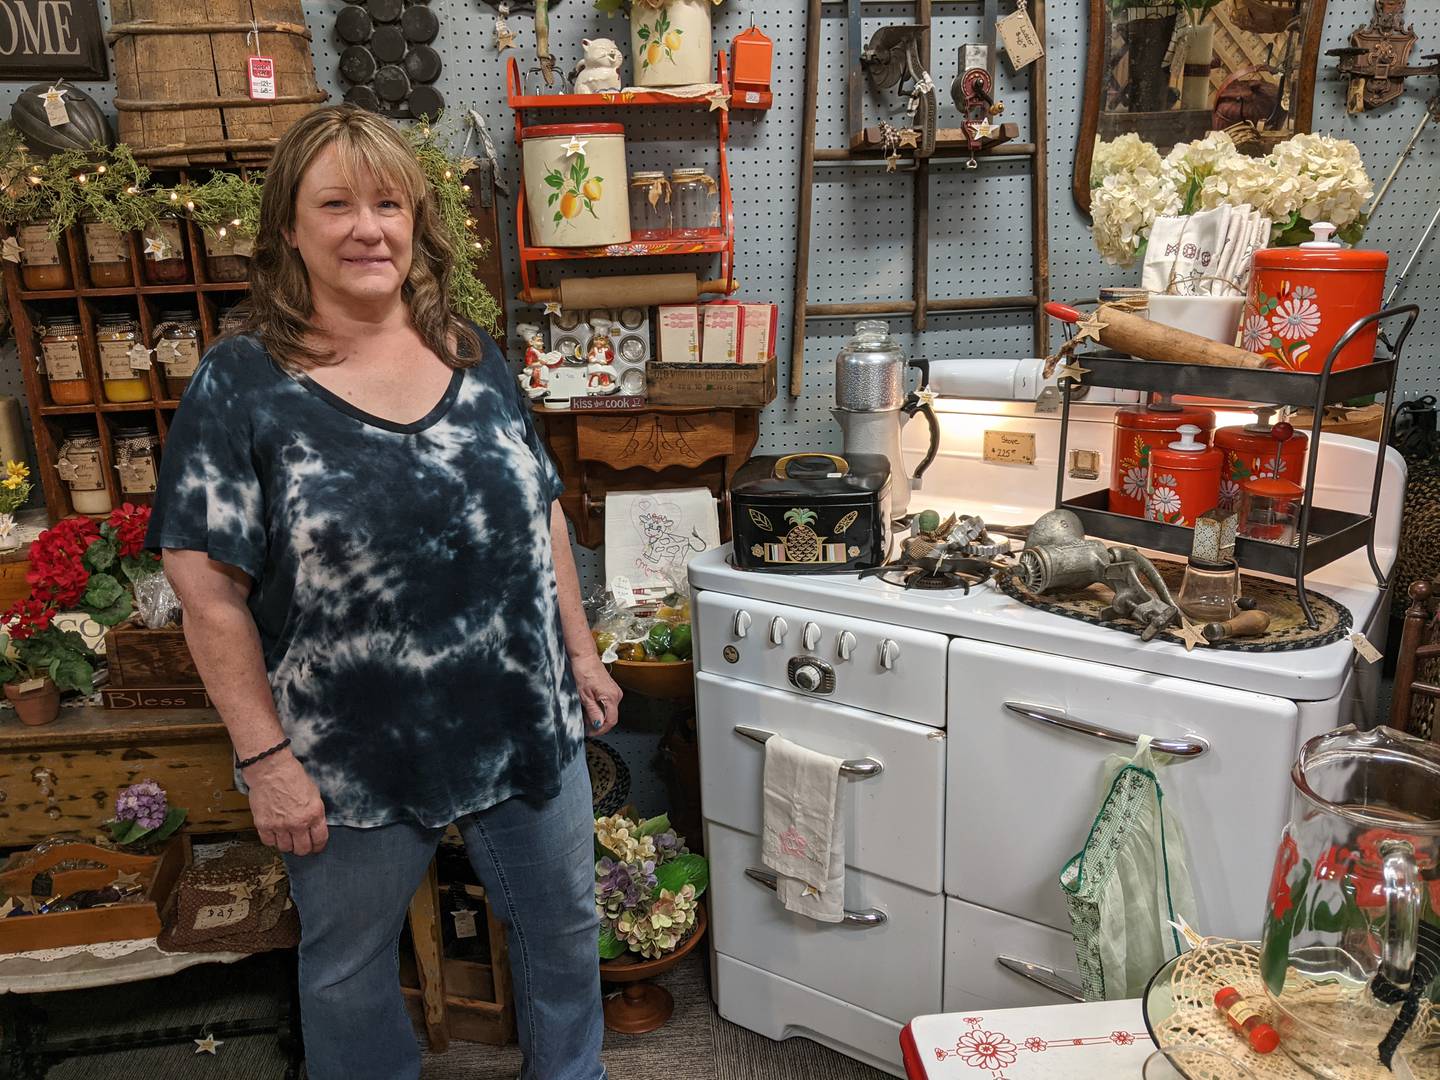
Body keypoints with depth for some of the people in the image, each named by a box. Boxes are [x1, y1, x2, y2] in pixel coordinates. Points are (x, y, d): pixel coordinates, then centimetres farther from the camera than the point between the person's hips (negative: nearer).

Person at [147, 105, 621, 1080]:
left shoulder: (476, 358, 1)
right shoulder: (241, 386, -12)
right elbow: (209, 589, -13)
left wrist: (580, 649, 8)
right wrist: (265, 757, -13)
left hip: (528, 727, 4)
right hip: (352, 762, -3)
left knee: (565, 924, 22)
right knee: (349, 970, 20)